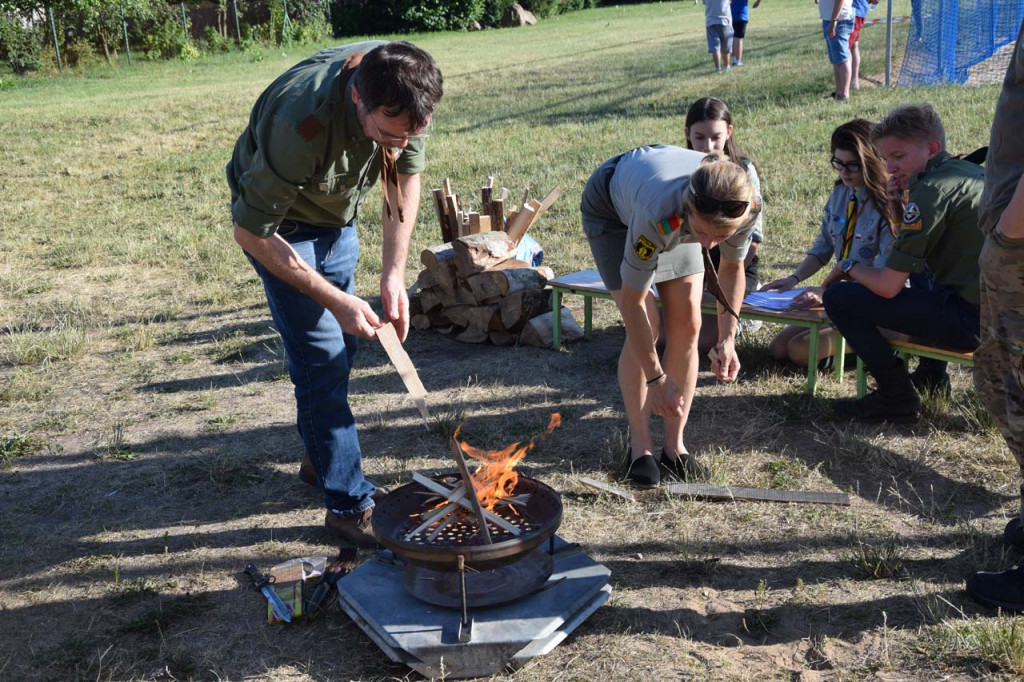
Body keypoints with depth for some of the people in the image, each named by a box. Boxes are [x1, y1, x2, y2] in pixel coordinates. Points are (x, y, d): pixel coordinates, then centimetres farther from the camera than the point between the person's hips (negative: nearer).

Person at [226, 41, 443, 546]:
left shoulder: (404, 94, -24)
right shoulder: (302, 124, -42)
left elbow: (406, 176, -7)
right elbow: (251, 233, -30)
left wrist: (394, 272, -16)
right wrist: (336, 302, -29)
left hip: (336, 213, 6)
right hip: (276, 221, -6)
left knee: (343, 342, 16)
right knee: (321, 357, -10)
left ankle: (322, 452, 38)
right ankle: (349, 504, 0)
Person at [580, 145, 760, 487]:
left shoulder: (747, 205, -33)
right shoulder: (660, 214, -46)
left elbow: (733, 268, -11)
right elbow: (632, 302, -33)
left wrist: (727, 339, -22)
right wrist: (657, 379, -29)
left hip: (674, 217, 4)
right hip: (611, 208, -4)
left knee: (687, 324, -7)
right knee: (645, 327, -15)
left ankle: (674, 444, 5)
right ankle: (640, 445, 1)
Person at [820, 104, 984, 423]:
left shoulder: (931, 188, -15)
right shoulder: (969, 171, 14)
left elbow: (888, 286, -16)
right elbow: (919, 247, 23)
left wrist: (849, 267, 3)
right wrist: (901, 214, 6)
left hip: (969, 318, -10)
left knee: (838, 297, -8)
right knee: (917, 273, 37)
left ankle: (897, 398, -1)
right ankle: (931, 374, 36)